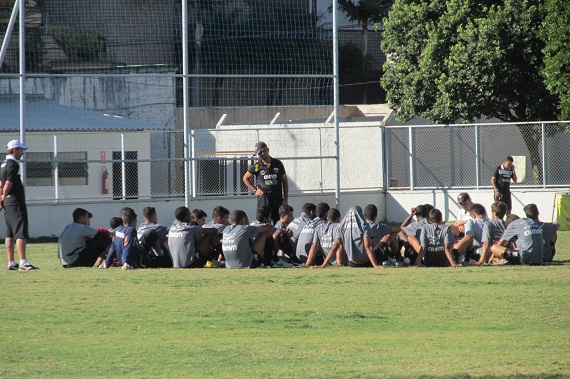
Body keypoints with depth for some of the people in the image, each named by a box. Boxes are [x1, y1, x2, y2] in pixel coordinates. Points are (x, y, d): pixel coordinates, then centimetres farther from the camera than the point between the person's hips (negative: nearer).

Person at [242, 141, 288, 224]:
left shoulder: (277, 163, 8)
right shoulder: (256, 166, 3)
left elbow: (285, 181, 13)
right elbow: (245, 178, 16)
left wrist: (285, 199, 7)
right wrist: (254, 190, 5)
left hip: (278, 198, 2)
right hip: (264, 198, -2)